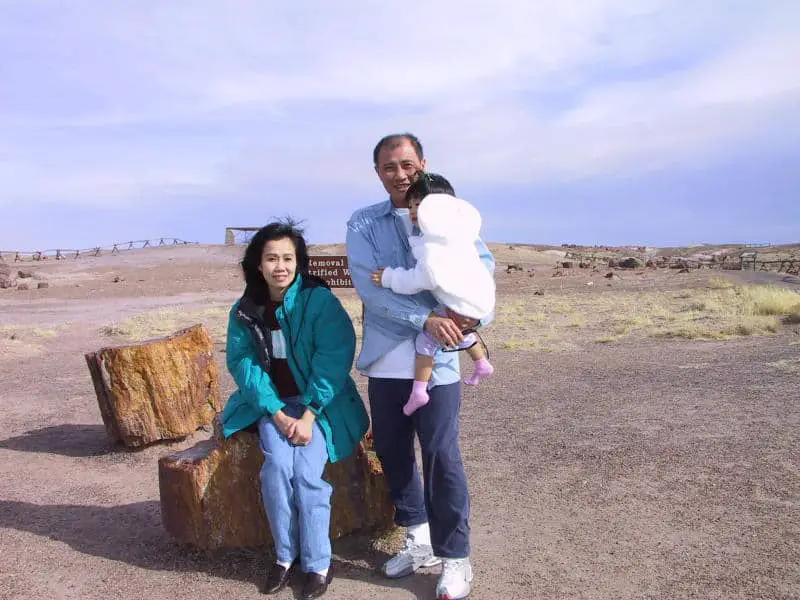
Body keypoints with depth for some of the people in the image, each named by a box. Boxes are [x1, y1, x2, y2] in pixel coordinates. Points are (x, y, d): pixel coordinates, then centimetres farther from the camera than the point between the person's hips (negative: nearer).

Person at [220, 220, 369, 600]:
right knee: (277, 466, -22)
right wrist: (276, 413, -16)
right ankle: (285, 556, -3)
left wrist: (308, 414, -22)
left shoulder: (319, 300, -13)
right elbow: (241, 362, -4)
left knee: (306, 472, -22)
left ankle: (318, 565, -5)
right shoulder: (245, 310, -1)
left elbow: (334, 359, -17)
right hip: (272, 404, 3)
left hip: (320, 403, -3)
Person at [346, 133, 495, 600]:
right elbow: (369, 286, -11)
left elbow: (485, 262, 3)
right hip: (385, 358, 2)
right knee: (392, 451, 12)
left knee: (442, 455, -2)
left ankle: (455, 558, 13)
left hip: (437, 358, -2)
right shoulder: (363, 224, 2)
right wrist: (426, 318, -21)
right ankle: (419, 540, 31)